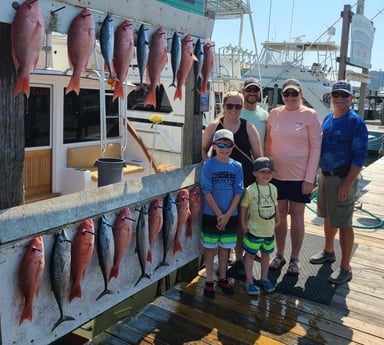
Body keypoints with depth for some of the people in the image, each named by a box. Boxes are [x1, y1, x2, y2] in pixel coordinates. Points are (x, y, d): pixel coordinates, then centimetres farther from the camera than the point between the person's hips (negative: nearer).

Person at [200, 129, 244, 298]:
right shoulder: (208, 165, -10)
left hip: (230, 215, 3)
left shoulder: (237, 166, -2)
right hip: (211, 214, -2)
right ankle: (209, 281, 21)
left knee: (224, 247, 15)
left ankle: (223, 278, 31)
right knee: (210, 247, 8)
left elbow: (238, 192, -3)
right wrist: (219, 214, -14)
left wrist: (227, 215, -11)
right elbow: (207, 192, -11)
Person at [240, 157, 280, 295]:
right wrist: (243, 224, -8)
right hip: (254, 229, -5)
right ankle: (249, 281, 17)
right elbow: (244, 206, -8)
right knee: (250, 254, 6)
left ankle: (264, 278, 34)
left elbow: (275, 205, 12)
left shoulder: (273, 188, 1)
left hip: (269, 229, 5)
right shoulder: (250, 190, -14)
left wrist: (277, 220, 16)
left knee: (266, 254, 18)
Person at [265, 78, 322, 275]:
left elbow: (315, 147, -7)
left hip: (300, 175, -3)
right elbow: (268, 144, 8)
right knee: (280, 214, 11)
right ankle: (279, 255, 26)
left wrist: (309, 178, -11)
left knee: (297, 215, 8)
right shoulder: (274, 114, 3)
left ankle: (294, 259, 21)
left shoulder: (309, 115, -6)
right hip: (276, 174, 3)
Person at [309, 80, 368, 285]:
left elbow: (359, 156, -16)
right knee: (328, 217, 20)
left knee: (344, 224, -1)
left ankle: (345, 269, 10)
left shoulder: (355, 122, -13)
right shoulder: (328, 118, 9)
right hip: (325, 175, 7)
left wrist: (347, 184, -21)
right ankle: (328, 252, 40)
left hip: (342, 178, -7)